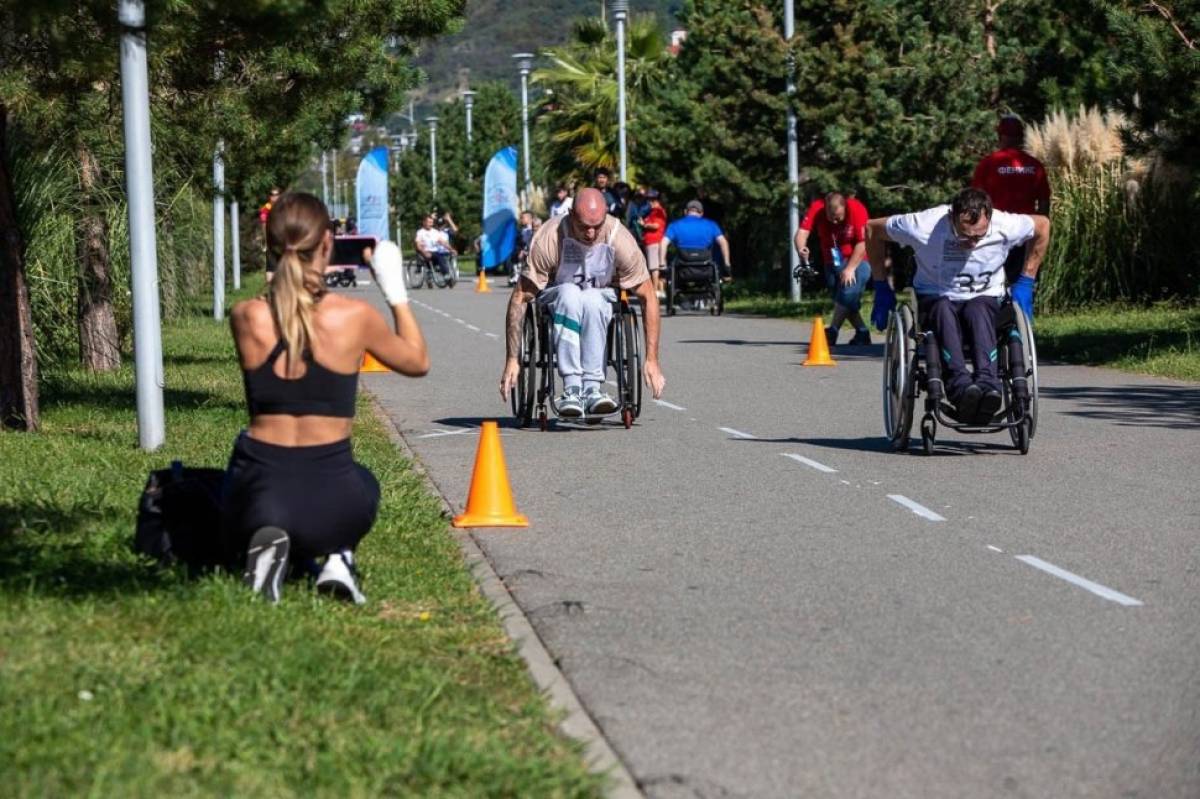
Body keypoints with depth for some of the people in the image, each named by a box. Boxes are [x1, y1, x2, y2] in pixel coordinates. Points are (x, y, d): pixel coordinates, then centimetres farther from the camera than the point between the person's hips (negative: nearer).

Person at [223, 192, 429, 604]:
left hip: (257, 494, 0)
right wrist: (396, 291, 19)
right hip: (329, 504, 0)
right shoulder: (354, 316, -9)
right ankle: (338, 558, 7)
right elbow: (418, 362, 11)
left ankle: (266, 543, 2)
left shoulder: (246, 318, -6)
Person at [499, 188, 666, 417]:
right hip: (555, 299, -1)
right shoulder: (548, 239, -24)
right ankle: (571, 387, -38)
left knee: (591, 299, -36)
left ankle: (593, 388, -34)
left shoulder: (620, 240, -21)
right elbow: (519, 297, -21)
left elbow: (648, 298, -12)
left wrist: (652, 360, -15)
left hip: (601, 299, 1)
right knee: (569, 293, -36)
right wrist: (512, 360, -24)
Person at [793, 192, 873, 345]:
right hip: (832, 262, 4)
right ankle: (862, 333, 14)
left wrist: (850, 269, -24)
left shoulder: (857, 209, -24)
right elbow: (802, 232, -29)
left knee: (848, 294, -21)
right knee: (842, 299, 4)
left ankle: (831, 333, -17)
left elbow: (862, 243, -21)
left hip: (856, 260, -4)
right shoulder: (816, 208, -18)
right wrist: (801, 248, -51)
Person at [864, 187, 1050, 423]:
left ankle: (986, 383, -56)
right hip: (934, 297, -1)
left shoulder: (1006, 227, -17)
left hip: (984, 298, 1)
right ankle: (960, 385, -57)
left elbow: (1042, 225, 5)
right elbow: (872, 229, -5)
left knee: (978, 312, -37)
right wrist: (882, 288, -2)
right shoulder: (924, 226, -20)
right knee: (944, 311, -38)